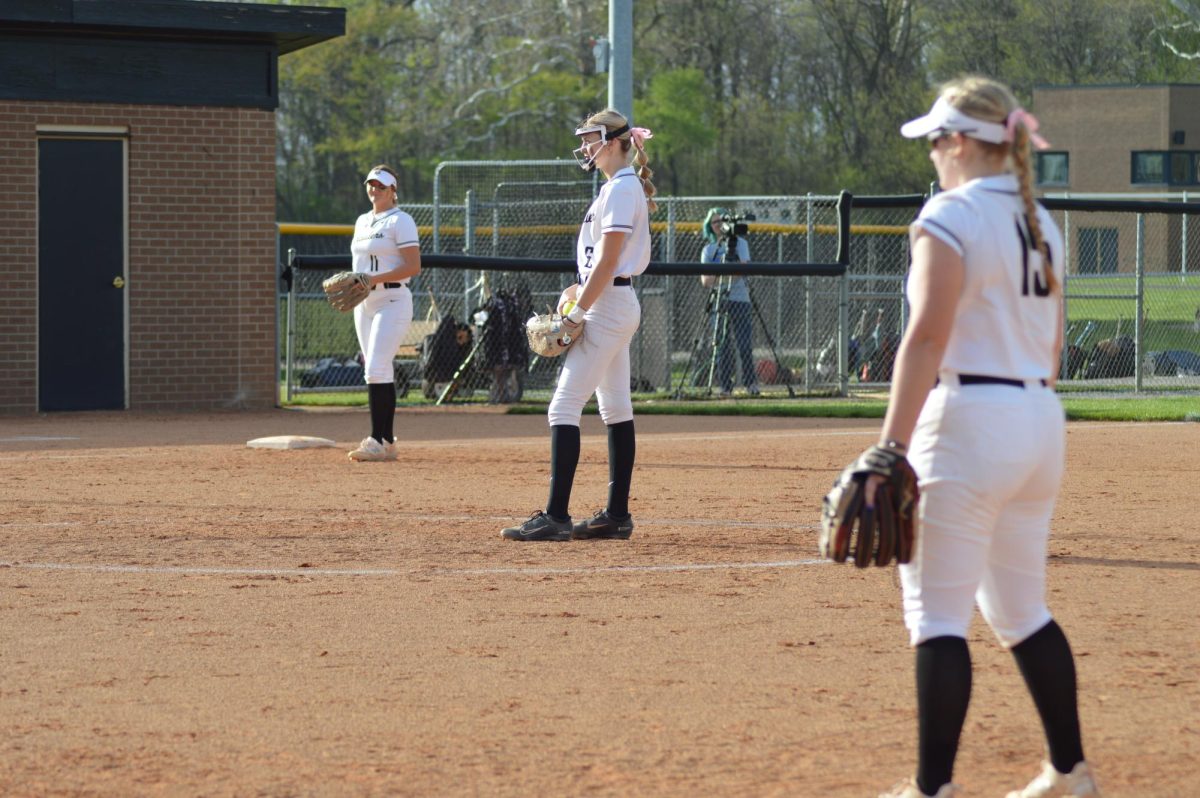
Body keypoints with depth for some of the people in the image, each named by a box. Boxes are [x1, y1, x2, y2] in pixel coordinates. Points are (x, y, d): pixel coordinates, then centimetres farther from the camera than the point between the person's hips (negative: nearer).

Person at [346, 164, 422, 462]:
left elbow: (413, 267, -15)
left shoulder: (400, 221, -7)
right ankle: (387, 442, 10)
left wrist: (373, 280, -22)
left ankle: (378, 441, -19)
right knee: (376, 370, 7)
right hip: (364, 303, 8)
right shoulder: (363, 221, 18)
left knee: (377, 368, -17)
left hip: (391, 300, -8)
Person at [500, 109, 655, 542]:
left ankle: (555, 517, -17)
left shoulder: (621, 189, -15)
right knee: (616, 407, 11)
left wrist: (578, 312, -20)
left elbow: (608, 260, -20)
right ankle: (617, 515, 14)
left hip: (607, 307, -11)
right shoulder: (622, 187, 17)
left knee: (564, 405, -13)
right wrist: (578, 290, 11)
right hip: (618, 306, 11)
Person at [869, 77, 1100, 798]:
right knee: (1024, 612, 18)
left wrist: (892, 447, -21)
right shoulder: (1042, 223, 14)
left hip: (968, 416, -8)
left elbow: (928, 337, -19)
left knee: (938, 615, -5)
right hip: (1042, 422, 8)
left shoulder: (950, 217, -10)